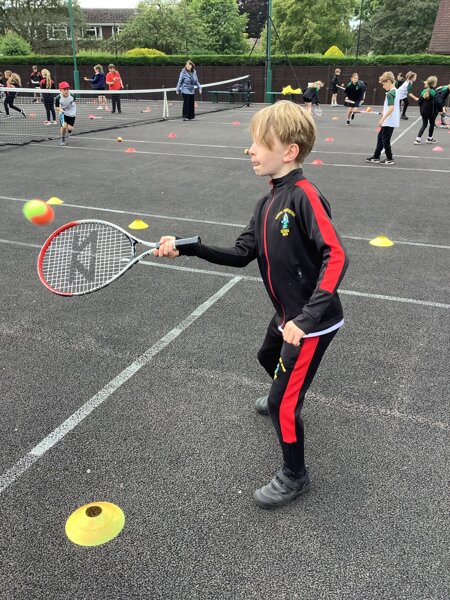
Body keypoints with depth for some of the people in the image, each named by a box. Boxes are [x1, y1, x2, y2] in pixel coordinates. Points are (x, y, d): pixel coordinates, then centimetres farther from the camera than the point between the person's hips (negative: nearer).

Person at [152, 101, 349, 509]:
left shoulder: (304, 196, -23)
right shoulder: (268, 204, 3)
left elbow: (336, 257, -30)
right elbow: (241, 254, 1)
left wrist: (306, 318, -36)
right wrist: (189, 247, -10)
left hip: (312, 321, -9)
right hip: (289, 314, 9)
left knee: (283, 402, 0)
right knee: (269, 357, 33)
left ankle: (295, 476, 26)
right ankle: (287, 396, 66)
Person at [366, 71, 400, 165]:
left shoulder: (389, 94, -19)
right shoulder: (396, 92, 10)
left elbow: (391, 108, -28)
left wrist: (382, 119, -27)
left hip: (389, 122, -10)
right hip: (390, 121, 10)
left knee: (385, 140, 2)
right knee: (380, 137, 18)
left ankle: (390, 159, 12)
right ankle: (376, 157, 25)